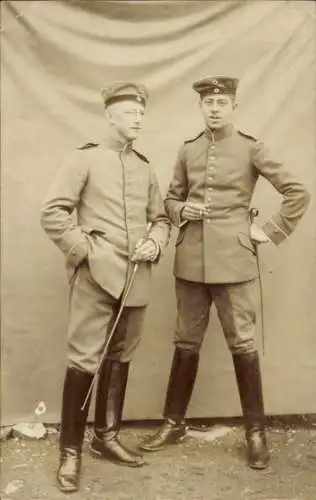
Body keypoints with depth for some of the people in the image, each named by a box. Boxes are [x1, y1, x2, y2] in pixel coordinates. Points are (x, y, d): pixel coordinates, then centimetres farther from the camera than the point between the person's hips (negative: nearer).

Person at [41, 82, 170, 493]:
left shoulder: (145, 167, 14)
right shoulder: (85, 159, -1)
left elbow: (161, 217, 19)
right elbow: (52, 213, -7)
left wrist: (155, 243, -1)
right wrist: (85, 250, -12)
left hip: (136, 278, 6)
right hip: (95, 276, -5)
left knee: (120, 358, 13)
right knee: (84, 361, -5)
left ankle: (107, 437, 27)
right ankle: (71, 451, 7)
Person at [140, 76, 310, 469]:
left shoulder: (251, 148, -2)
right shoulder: (187, 150, 9)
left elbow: (297, 193, 0)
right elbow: (171, 198, 18)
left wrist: (271, 231, -4)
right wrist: (181, 211, -3)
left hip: (232, 260, -3)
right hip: (191, 260, 4)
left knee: (242, 345, 2)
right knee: (186, 344, 11)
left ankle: (256, 432, 16)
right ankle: (173, 424, 24)